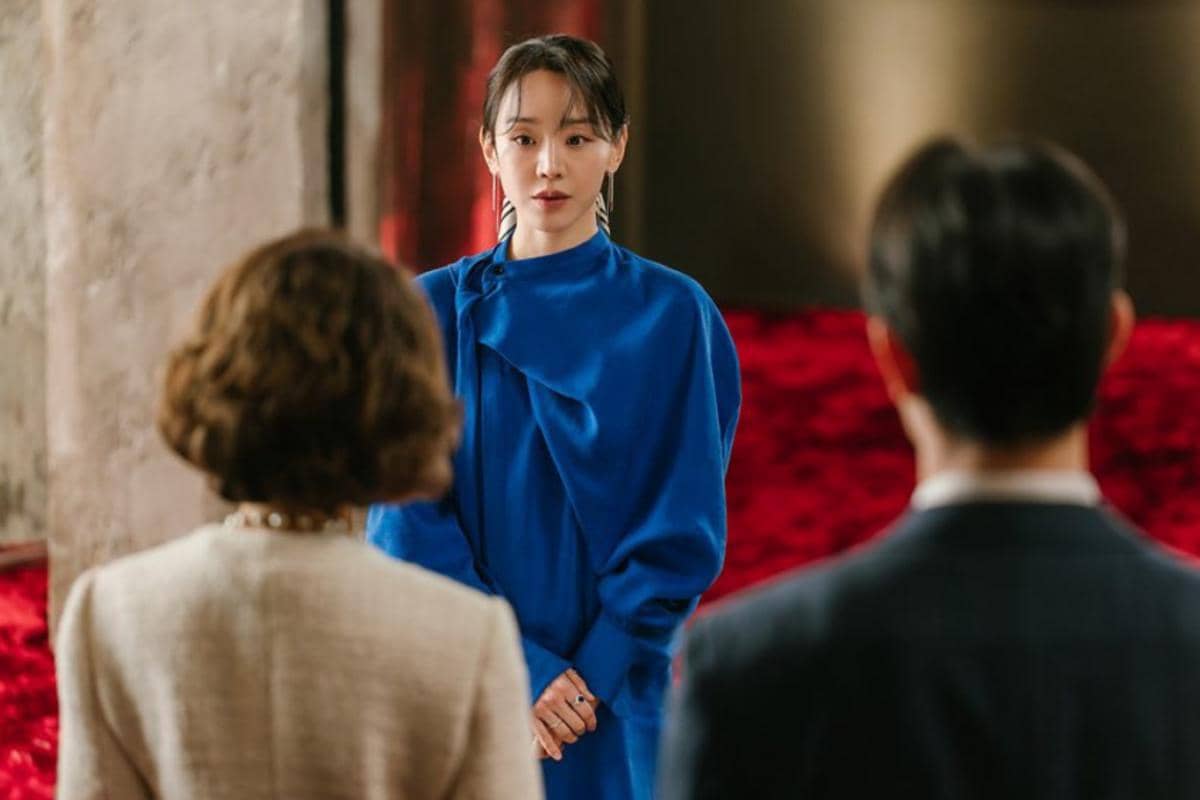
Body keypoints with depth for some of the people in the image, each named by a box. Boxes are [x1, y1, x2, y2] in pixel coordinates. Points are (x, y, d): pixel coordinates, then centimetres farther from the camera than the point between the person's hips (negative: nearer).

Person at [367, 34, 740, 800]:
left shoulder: (672, 317, -2)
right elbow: (406, 521, -5)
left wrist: (587, 678, -14)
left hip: (614, 704, -1)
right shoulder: (434, 313, 0)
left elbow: (685, 529, -4)